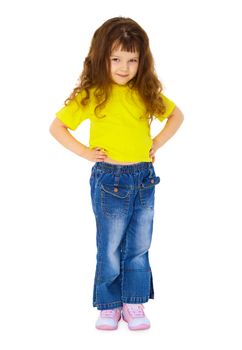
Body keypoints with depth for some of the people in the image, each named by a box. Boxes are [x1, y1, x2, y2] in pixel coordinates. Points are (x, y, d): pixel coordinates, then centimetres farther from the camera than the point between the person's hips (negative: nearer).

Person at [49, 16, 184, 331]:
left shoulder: (147, 92, 2)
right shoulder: (92, 94, -8)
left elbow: (177, 116, 17)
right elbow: (57, 127, -2)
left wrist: (157, 143, 4)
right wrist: (85, 153, -9)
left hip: (144, 178, 3)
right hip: (109, 180, -3)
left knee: (139, 248, 11)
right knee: (110, 250, 8)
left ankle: (134, 303, 25)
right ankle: (109, 306, 23)